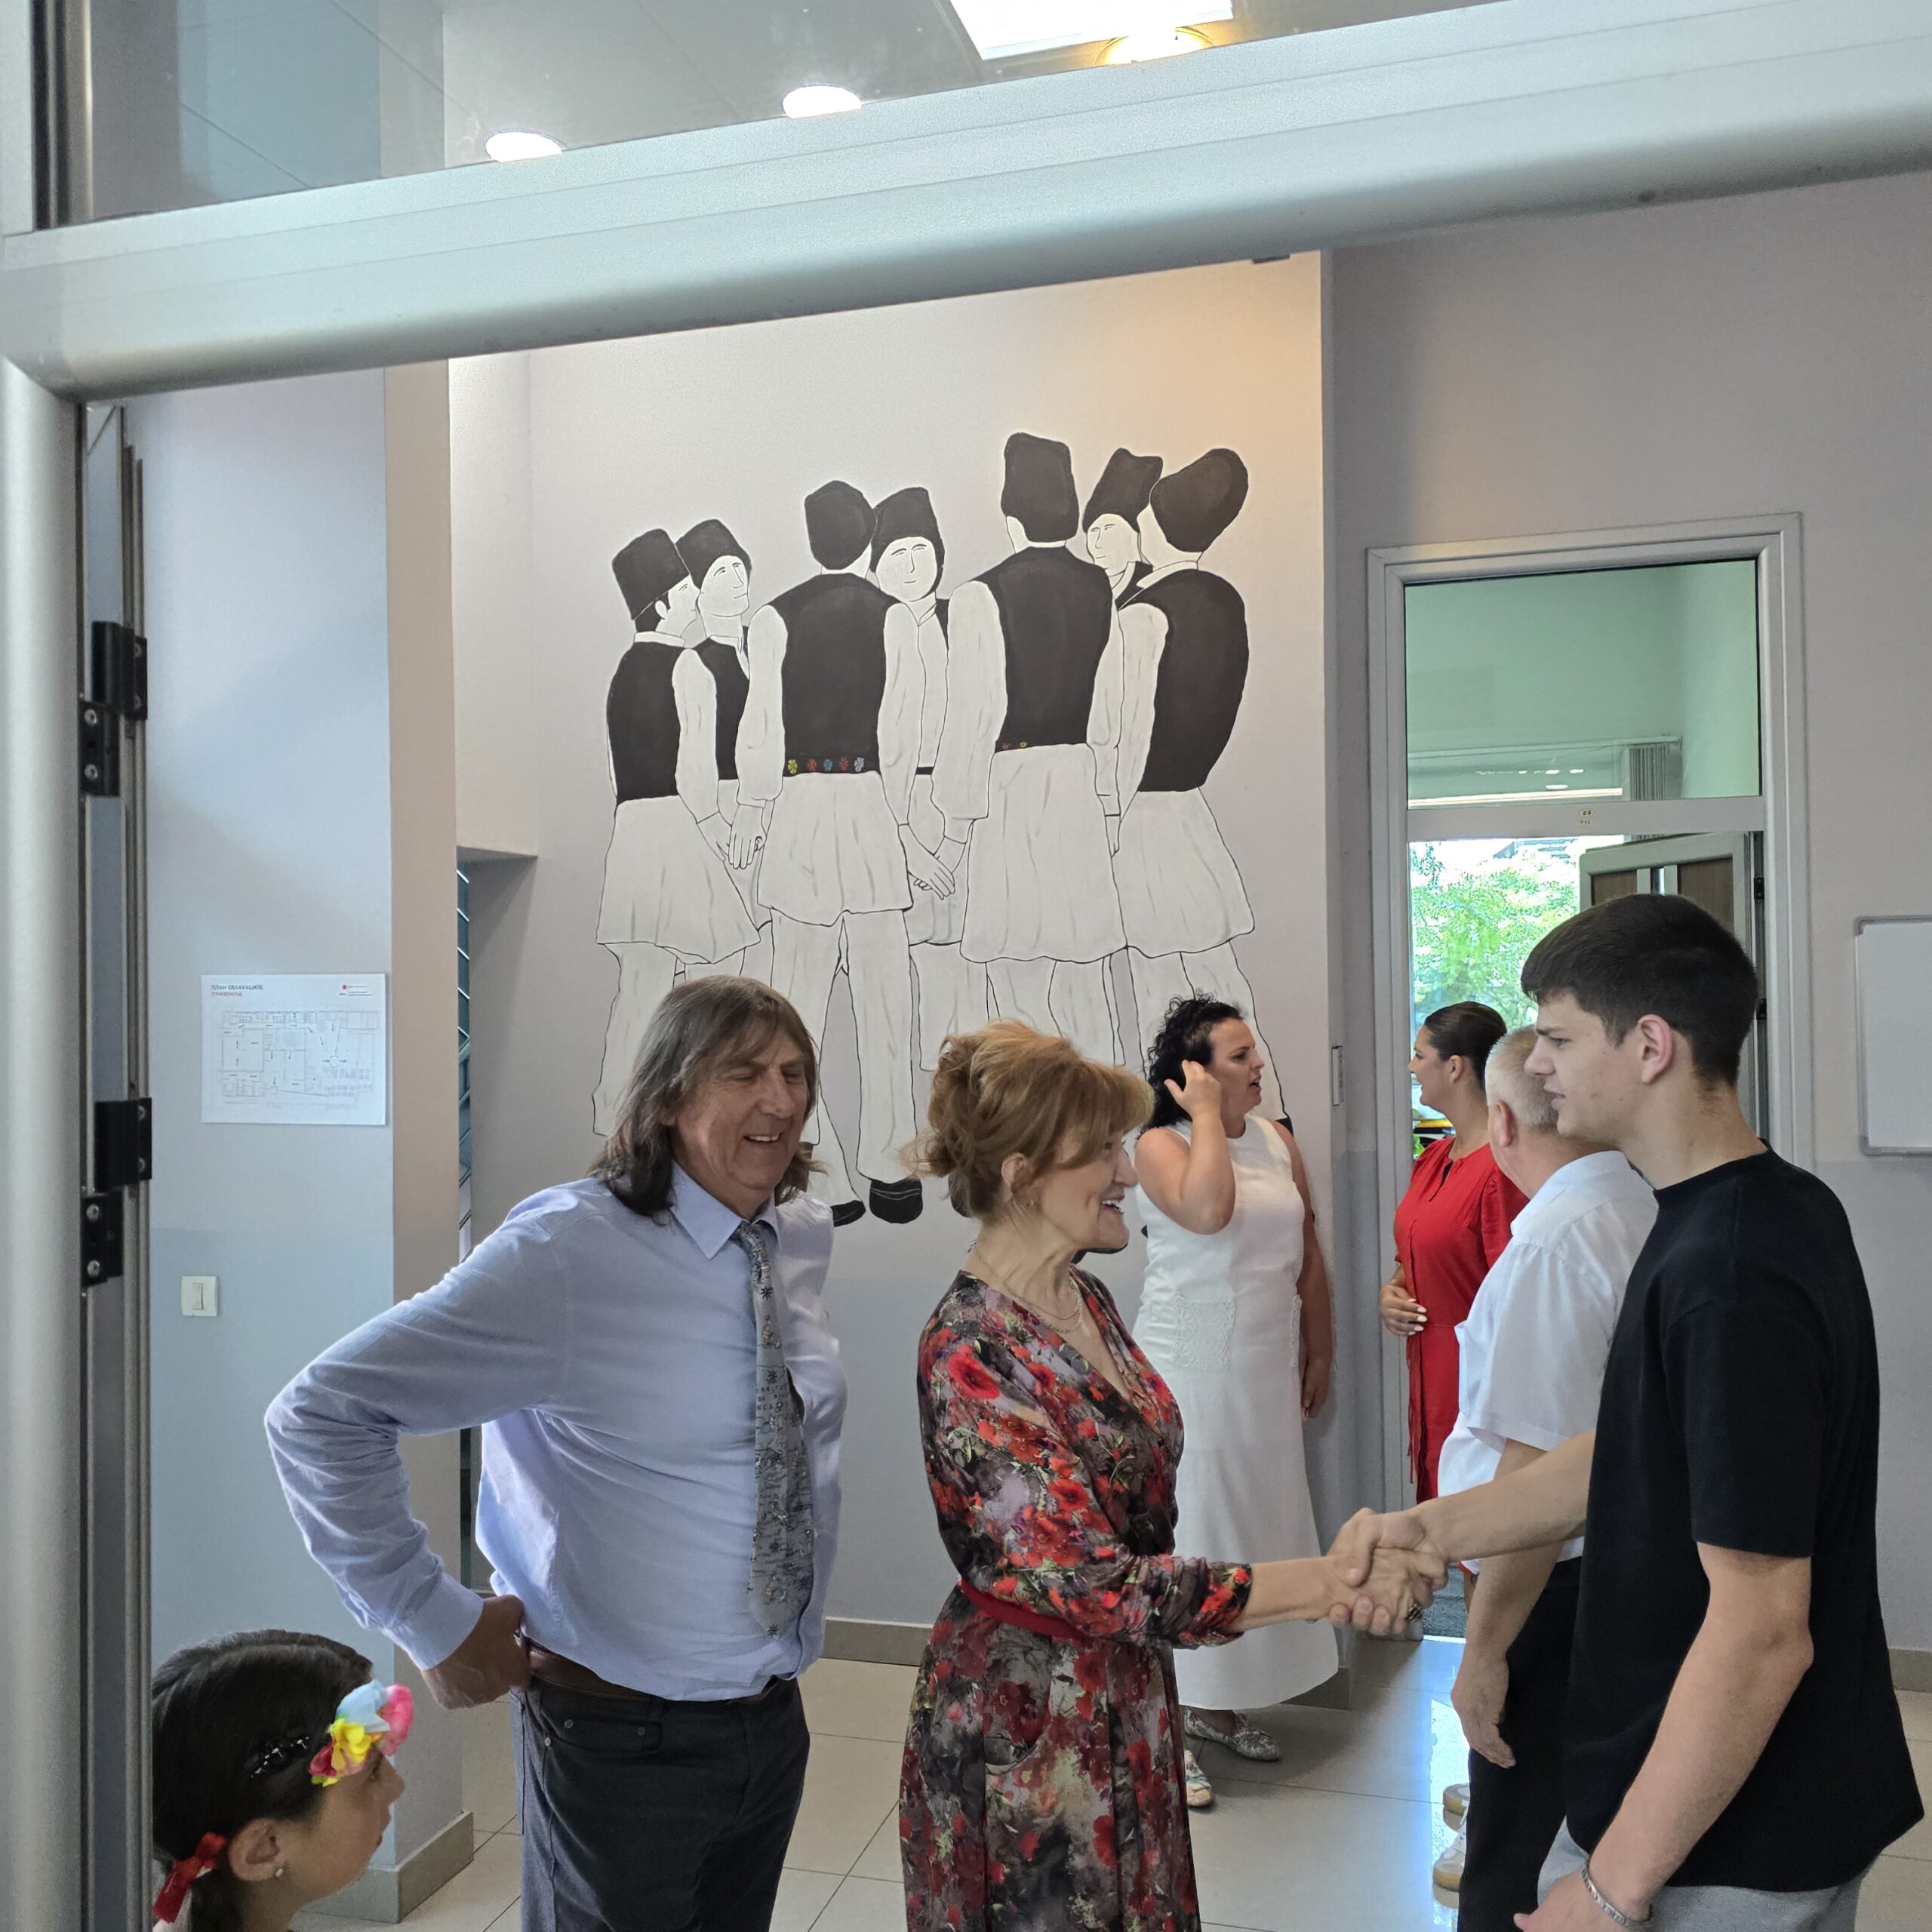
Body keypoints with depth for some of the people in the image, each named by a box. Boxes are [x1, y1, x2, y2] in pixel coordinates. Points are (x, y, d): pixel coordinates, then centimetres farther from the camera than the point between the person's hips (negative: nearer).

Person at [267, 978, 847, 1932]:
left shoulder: (806, 1237, -2)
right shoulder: (567, 1253, -22)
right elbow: (319, 1412, -21)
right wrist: (437, 1625, -16)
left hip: (774, 1716, 6)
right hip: (625, 1737, -6)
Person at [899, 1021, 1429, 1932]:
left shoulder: (1087, 1302, 0)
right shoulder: (970, 1355, -26)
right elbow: (1092, 1583, -29)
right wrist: (1327, 1584, -30)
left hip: (1125, 1697, 7)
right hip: (1022, 1719, -7)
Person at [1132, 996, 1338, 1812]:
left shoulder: (1277, 1140, 6)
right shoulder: (1161, 1145, -11)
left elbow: (1307, 1253, 11)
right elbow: (1208, 1210, -31)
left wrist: (1319, 1352, 12)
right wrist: (1207, 1116, -21)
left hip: (1266, 1374, 6)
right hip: (1188, 1371, -6)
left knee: (1256, 1528, 14)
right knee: (1184, 1535, -1)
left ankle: (1217, 1705, 31)